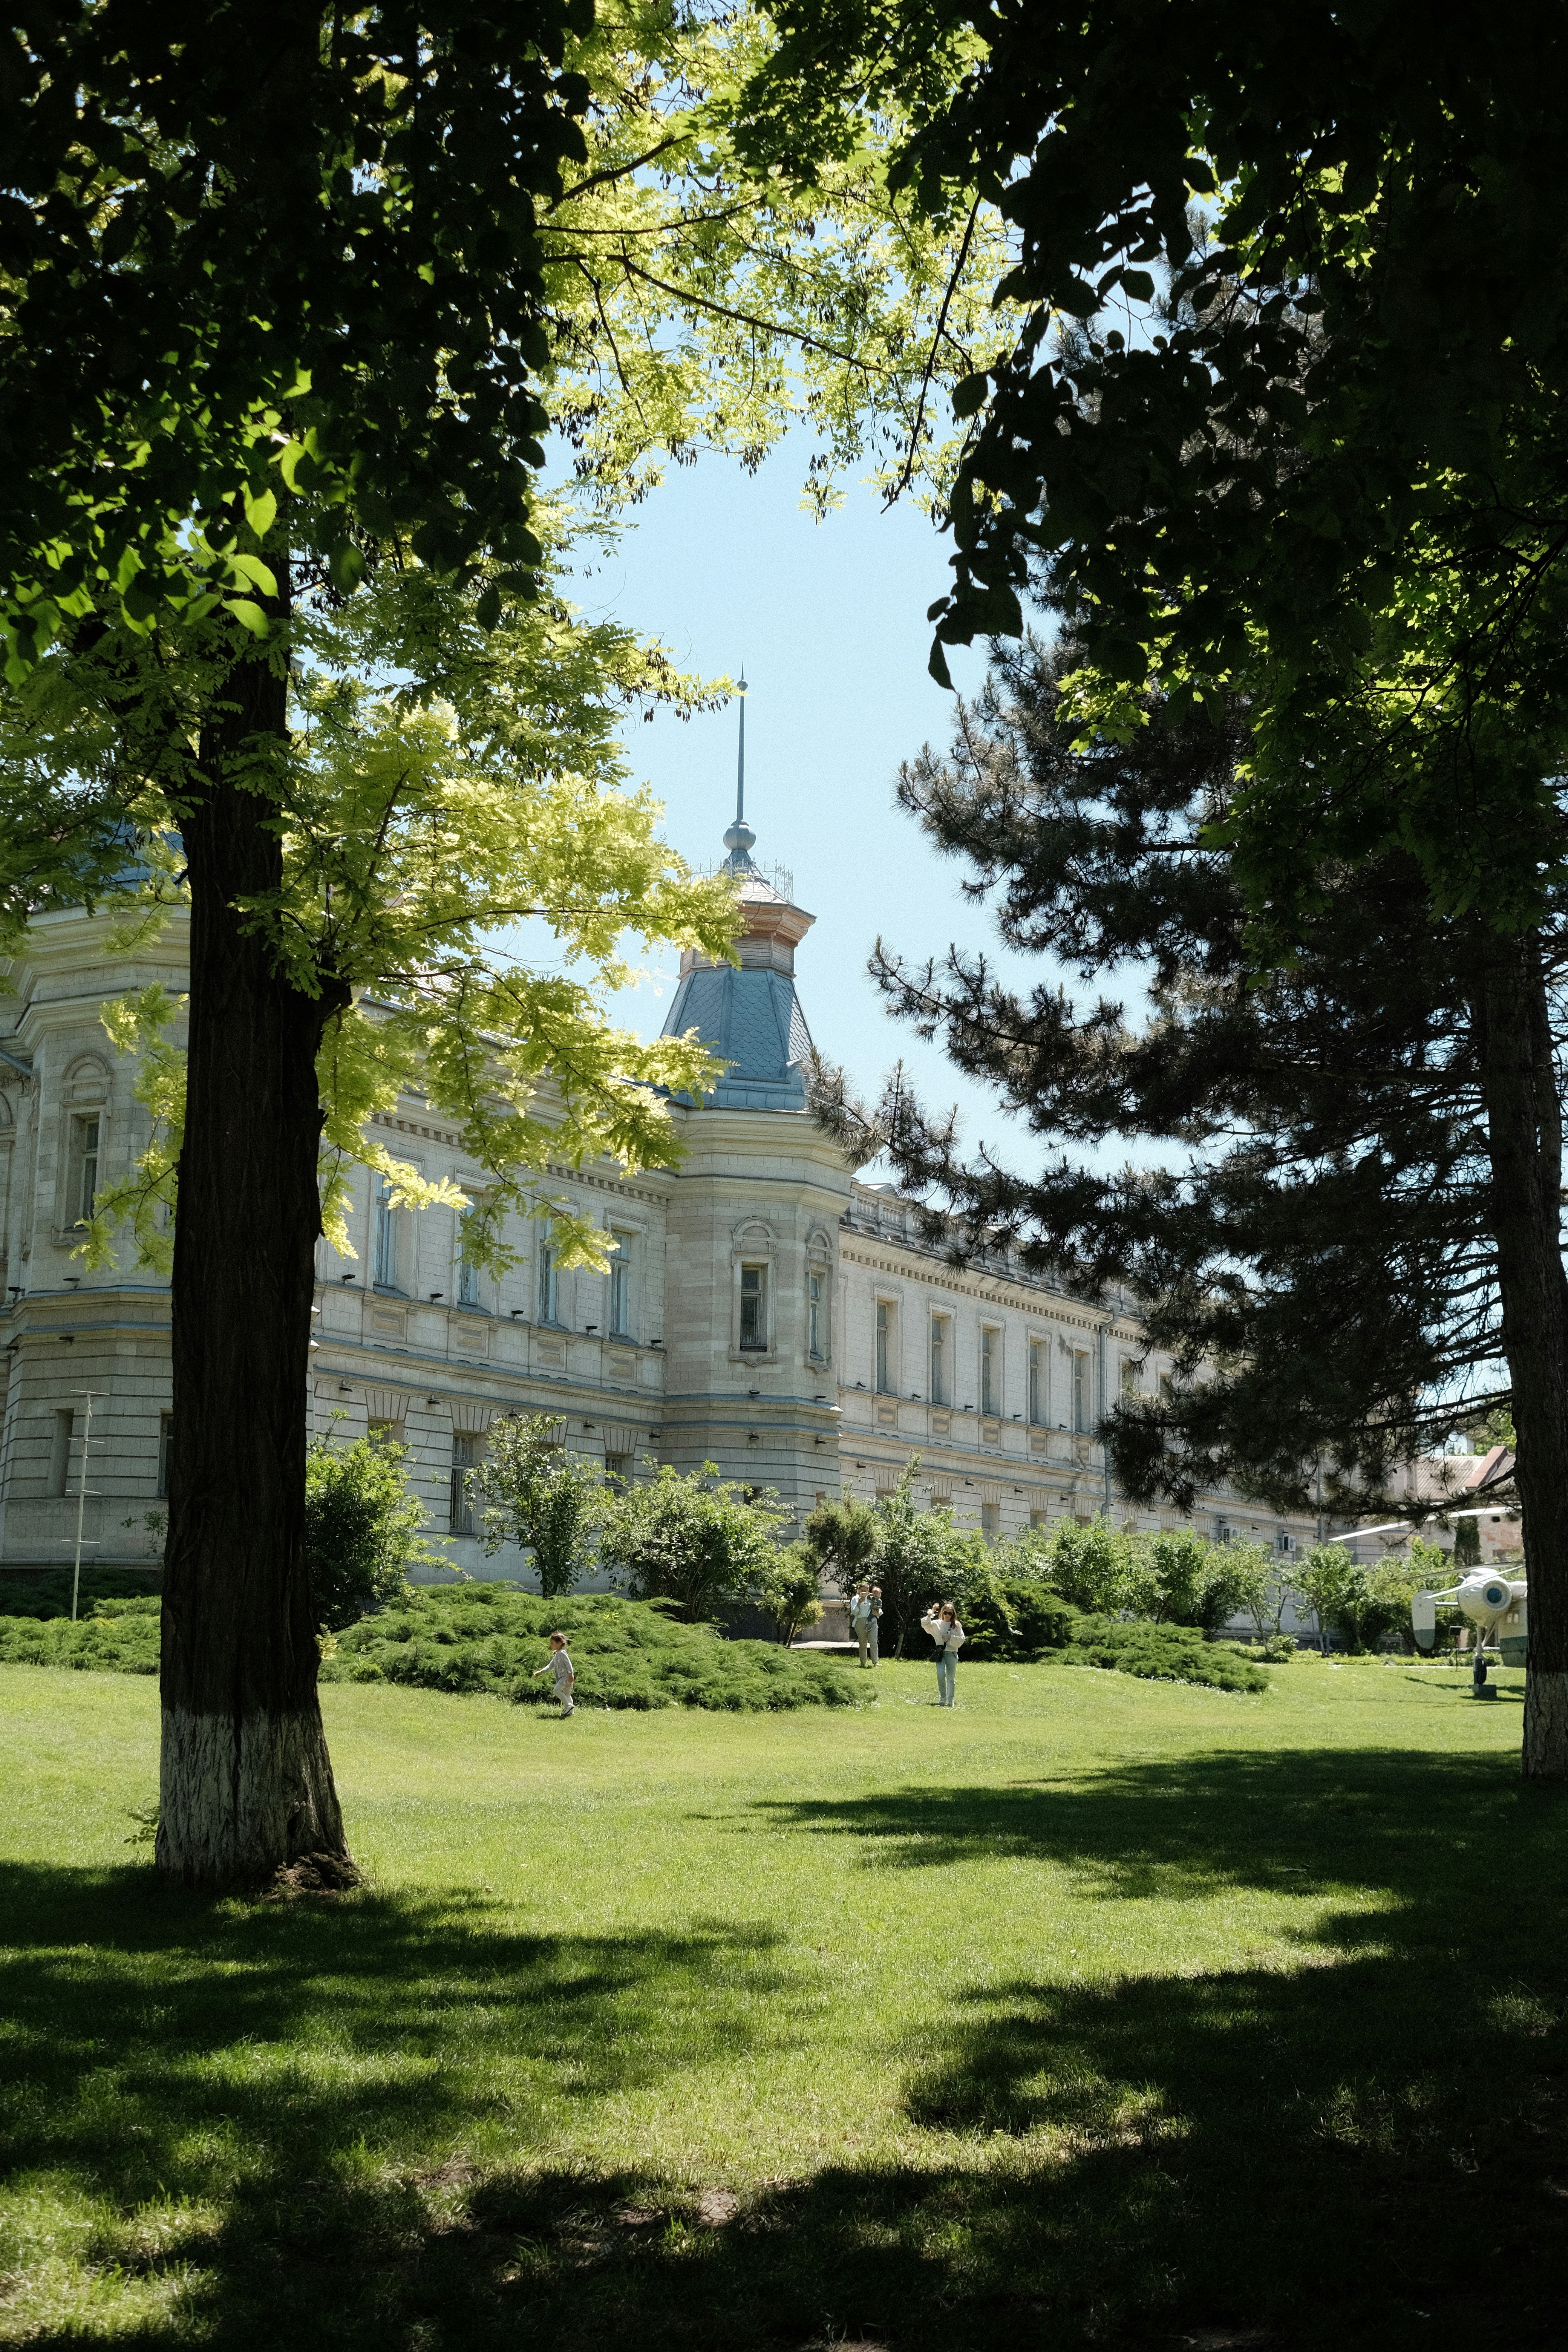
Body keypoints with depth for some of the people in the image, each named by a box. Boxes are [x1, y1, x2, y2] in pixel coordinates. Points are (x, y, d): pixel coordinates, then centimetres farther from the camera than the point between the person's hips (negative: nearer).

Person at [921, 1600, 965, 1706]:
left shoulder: (956, 1626, 5)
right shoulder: (936, 1624, 5)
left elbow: (961, 1640, 1)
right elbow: (925, 1625, -10)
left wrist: (950, 1638, -12)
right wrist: (930, 1614, -16)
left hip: (952, 1653, 1)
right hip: (940, 1653, -1)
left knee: (951, 1678, 6)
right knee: (941, 1674, -18)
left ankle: (951, 1701, 16)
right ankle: (942, 1698, -5)